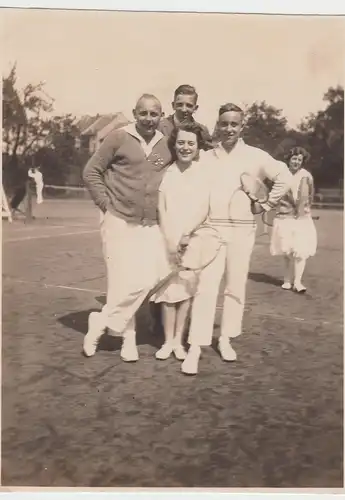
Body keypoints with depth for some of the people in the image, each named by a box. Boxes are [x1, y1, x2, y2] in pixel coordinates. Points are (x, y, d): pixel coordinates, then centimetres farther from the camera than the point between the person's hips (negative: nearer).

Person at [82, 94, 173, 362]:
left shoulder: (167, 145, 6)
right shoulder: (119, 137, -5)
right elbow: (91, 171, -2)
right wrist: (106, 204, -6)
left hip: (151, 226, 4)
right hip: (119, 221, -4)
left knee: (146, 281, -3)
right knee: (125, 282, -5)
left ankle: (101, 324, 15)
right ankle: (128, 335, 17)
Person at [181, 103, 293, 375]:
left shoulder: (255, 156, 0)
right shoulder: (207, 158, 3)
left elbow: (284, 177, 3)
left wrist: (264, 205, 0)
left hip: (242, 230, 1)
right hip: (213, 228, 0)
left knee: (236, 288, 8)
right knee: (206, 287, -7)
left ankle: (226, 339, 24)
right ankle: (195, 347, -3)